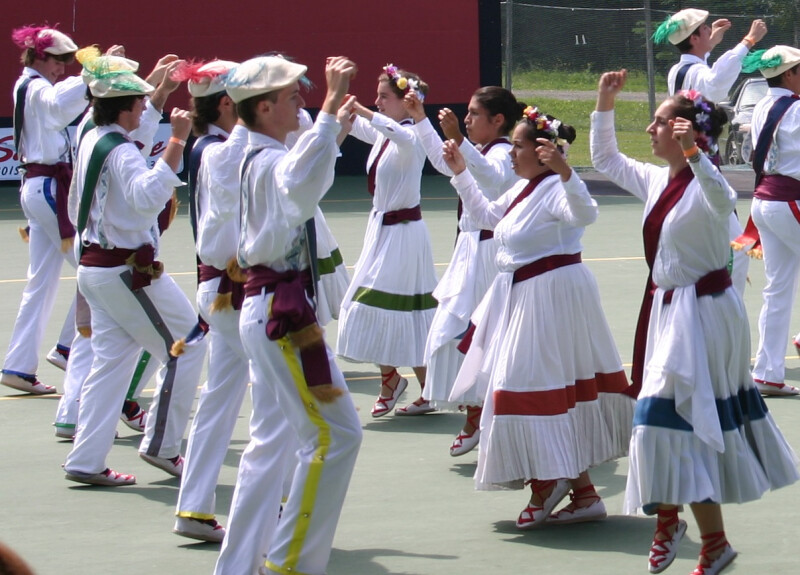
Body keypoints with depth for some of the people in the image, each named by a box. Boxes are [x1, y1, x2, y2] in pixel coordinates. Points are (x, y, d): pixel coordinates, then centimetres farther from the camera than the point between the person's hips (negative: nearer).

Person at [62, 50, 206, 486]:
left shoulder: (91, 140, 9)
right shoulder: (121, 152, -21)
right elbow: (148, 196, -38)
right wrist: (176, 142, -39)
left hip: (94, 266, 10)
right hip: (127, 270, -10)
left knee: (112, 359, 11)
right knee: (185, 347, 3)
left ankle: (86, 460, 6)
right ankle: (161, 445, 6)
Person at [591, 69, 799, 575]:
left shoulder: (705, 183, -16)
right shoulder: (656, 180, 7)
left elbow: (722, 202, -41)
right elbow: (606, 160, 22)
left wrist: (693, 153, -52)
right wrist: (604, 107, 14)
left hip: (704, 310, -8)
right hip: (667, 307, 8)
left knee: (673, 416, -10)